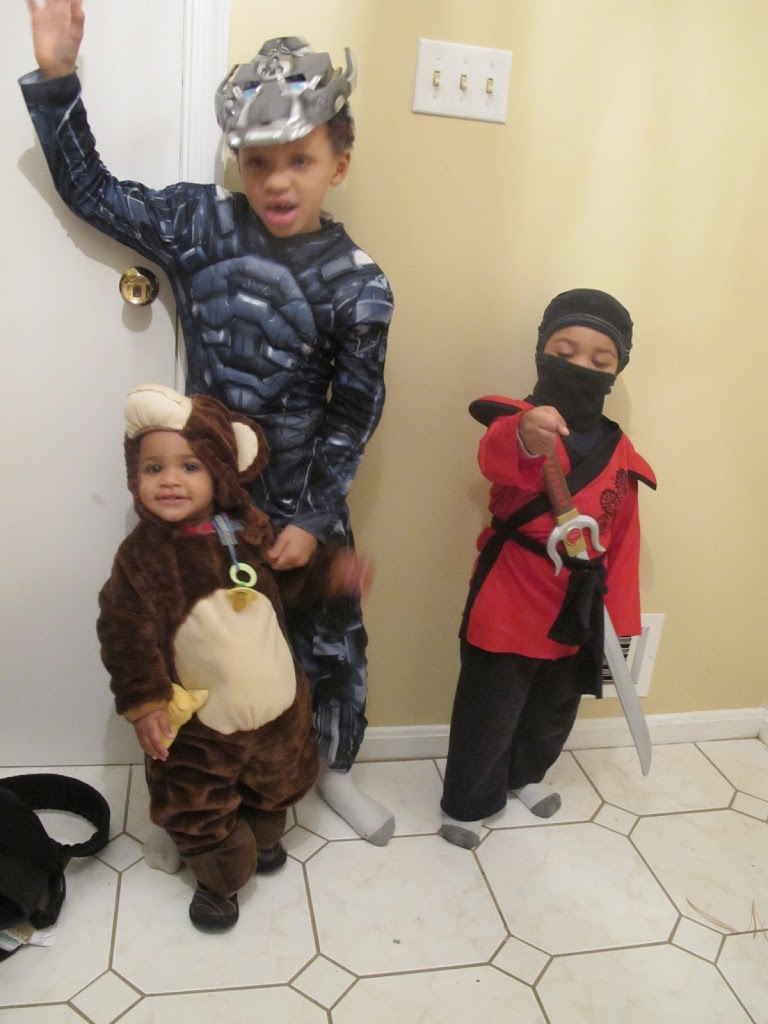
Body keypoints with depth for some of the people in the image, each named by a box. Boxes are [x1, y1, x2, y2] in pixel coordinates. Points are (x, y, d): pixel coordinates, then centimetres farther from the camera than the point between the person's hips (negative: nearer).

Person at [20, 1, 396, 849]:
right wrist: (55, 76, -3)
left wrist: (311, 519, -11)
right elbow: (91, 191, 6)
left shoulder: (356, 284, -12)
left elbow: (353, 415, -9)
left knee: (330, 640, 12)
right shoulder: (199, 222, -6)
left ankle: (333, 769, 40)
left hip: (302, 500, -1)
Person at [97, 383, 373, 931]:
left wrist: (334, 570, -3)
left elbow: (290, 581, 9)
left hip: (276, 703, 4)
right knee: (200, 805, 12)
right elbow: (127, 633, -18)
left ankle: (263, 838, 58)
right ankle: (218, 879, 40)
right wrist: (144, 702, -23)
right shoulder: (141, 554, -17)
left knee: (274, 783, 27)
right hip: (198, 721, -3)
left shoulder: (251, 529, -7)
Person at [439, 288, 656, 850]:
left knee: (555, 708, 25)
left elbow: (623, 543, 7)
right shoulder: (519, 422, -14)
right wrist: (525, 438, -63)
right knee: (490, 713, 6)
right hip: (510, 603, -5)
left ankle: (526, 775, 52)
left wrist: (622, 616, 4)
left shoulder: (619, 454, 2)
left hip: (577, 609, 6)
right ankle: (467, 804, 30)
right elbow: (496, 460, -40)